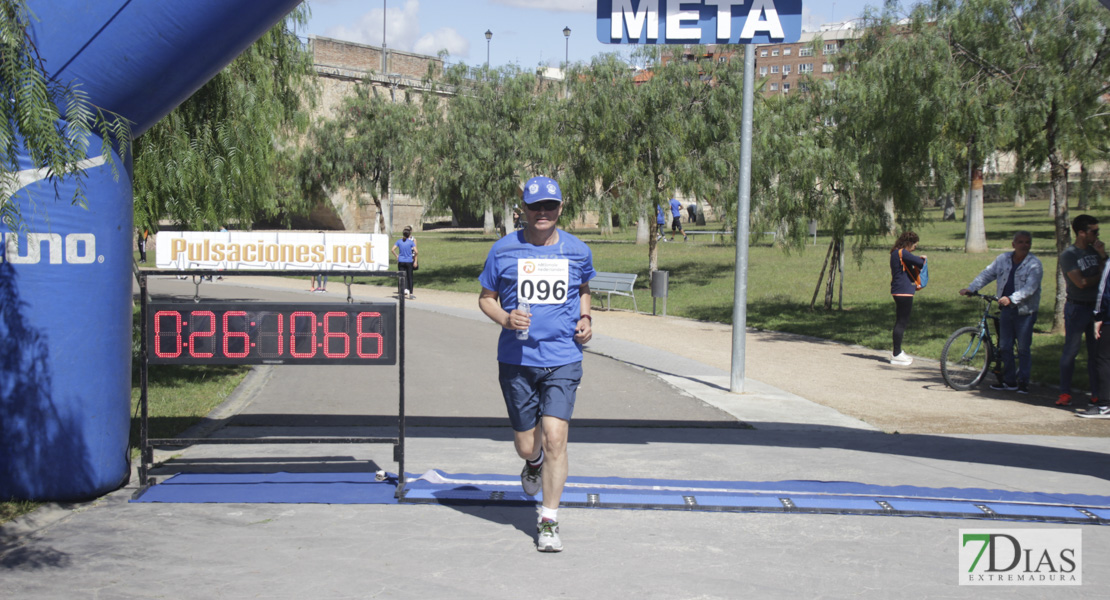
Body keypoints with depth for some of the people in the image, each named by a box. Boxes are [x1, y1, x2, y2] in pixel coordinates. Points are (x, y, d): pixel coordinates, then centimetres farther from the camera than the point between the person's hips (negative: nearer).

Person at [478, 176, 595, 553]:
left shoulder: (577, 252, 5)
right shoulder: (503, 250, 0)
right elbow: (485, 298, 9)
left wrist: (585, 318, 6)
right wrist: (505, 318, -11)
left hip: (563, 359, 0)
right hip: (517, 360, 0)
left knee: (554, 438, -13)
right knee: (526, 446, 7)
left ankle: (549, 521, -1)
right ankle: (534, 464, 47)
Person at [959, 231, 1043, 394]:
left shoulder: (1034, 264, -10)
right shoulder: (1003, 259, 6)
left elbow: (1030, 287, -21)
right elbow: (987, 274, 8)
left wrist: (1011, 299, -34)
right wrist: (970, 288, -5)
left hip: (1025, 311, -5)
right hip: (1006, 309, 5)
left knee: (1023, 348, -1)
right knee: (1005, 347, 7)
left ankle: (1023, 382, 9)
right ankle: (1009, 381, 17)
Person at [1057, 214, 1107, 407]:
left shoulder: (1094, 250, 11)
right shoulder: (1068, 255, -9)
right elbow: (1081, 282, -17)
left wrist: (1103, 256, -9)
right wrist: (1099, 276, -3)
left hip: (1096, 307, 6)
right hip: (1077, 307, -6)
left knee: (1096, 353, 6)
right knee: (1070, 351, -3)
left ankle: (1096, 394, 9)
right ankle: (1065, 393, 4)